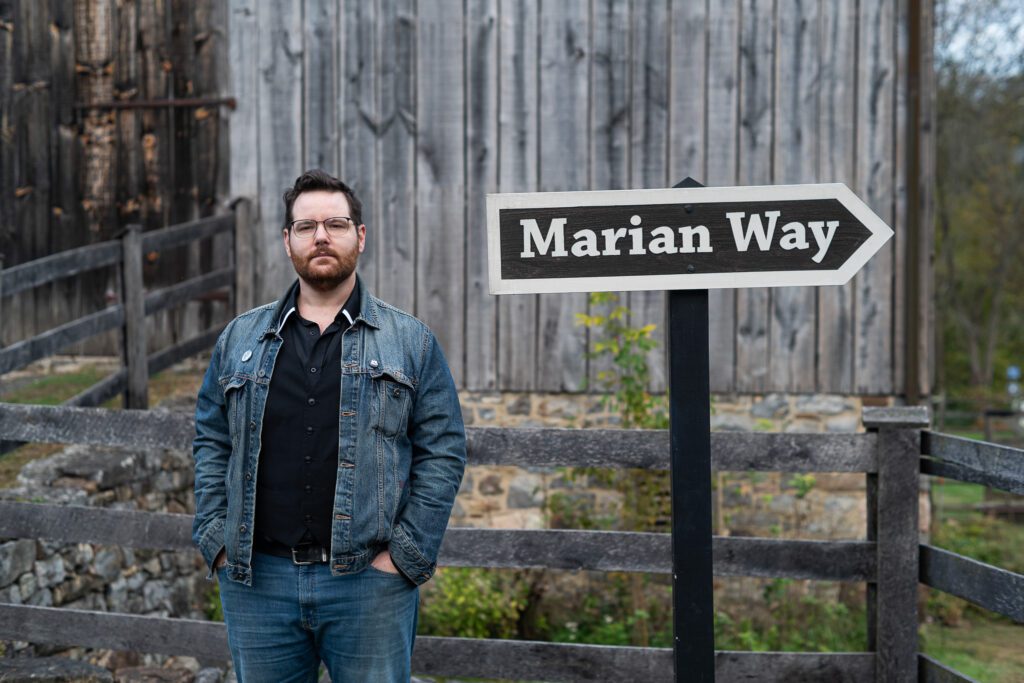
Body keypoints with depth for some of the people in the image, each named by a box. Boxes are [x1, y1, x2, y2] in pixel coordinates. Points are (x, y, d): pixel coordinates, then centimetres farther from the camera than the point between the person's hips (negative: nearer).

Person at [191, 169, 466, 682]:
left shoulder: (410, 342, 4)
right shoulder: (240, 338, 11)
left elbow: (443, 452, 1)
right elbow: (211, 442, 12)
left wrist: (407, 554, -7)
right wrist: (216, 539, 1)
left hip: (367, 579, -2)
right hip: (256, 578, 2)